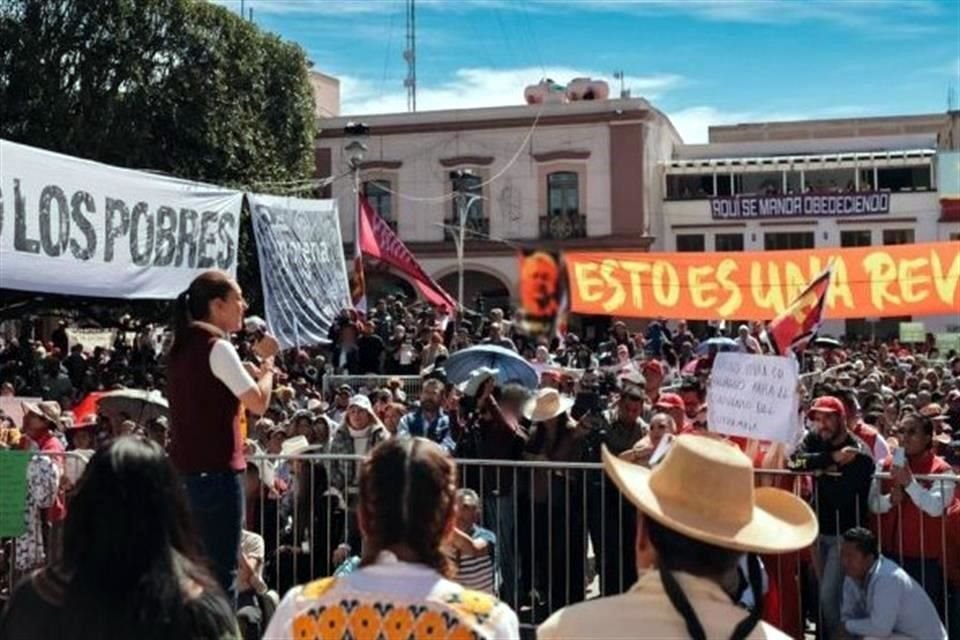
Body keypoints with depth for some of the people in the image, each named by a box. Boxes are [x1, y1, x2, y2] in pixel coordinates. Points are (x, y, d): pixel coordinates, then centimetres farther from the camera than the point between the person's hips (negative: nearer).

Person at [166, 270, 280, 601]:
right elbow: (258, 402, -17)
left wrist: (256, 361, 16)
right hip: (215, 472, -9)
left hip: (185, 470, 9)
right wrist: (267, 364, -1)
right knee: (221, 571, -3)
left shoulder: (183, 347, 14)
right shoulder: (217, 347, -13)